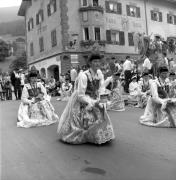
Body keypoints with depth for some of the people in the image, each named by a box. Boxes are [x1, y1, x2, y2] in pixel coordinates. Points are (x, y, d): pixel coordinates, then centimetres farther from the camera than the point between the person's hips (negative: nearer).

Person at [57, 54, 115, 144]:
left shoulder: (99, 73, -7)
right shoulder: (83, 76, -26)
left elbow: (101, 89, 1)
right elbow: (80, 95, -24)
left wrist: (98, 101, -10)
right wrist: (92, 103, -23)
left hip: (93, 100, 6)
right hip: (80, 101, -6)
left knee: (101, 115, 0)